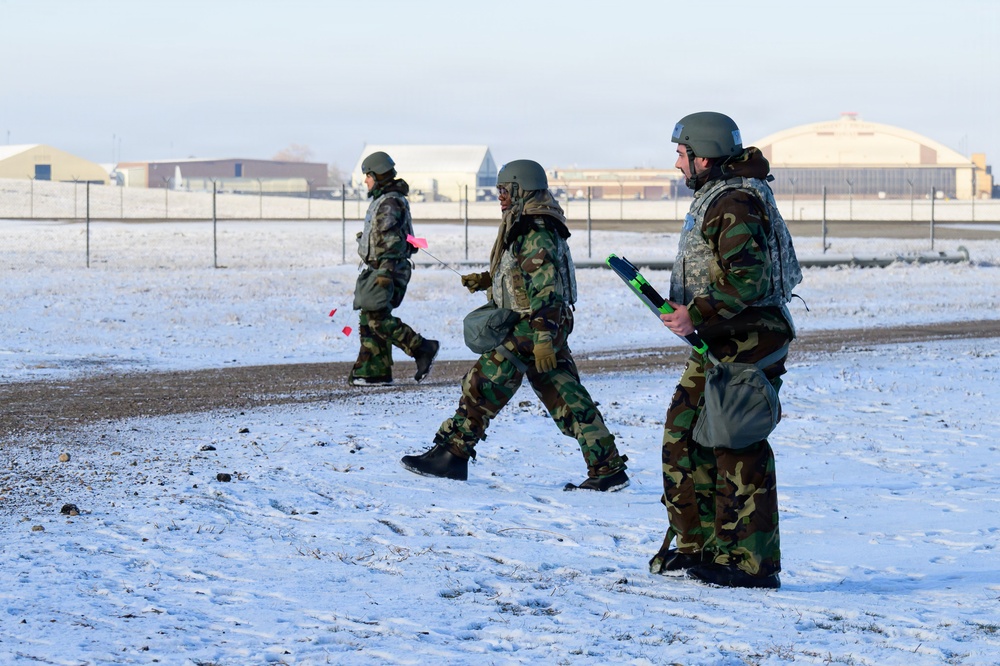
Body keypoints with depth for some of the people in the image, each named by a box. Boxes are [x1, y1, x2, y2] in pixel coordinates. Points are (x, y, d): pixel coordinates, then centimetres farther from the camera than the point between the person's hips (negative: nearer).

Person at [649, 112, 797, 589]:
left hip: (746, 347, -11)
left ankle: (752, 563, -3)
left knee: (738, 450, -8)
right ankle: (698, 545, 21)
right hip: (716, 347, 11)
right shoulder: (713, 199, 18)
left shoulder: (736, 205, -17)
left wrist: (698, 315, -24)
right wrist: (682, 310, 16)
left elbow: (748, 281, -26)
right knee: (683, 439, 13)